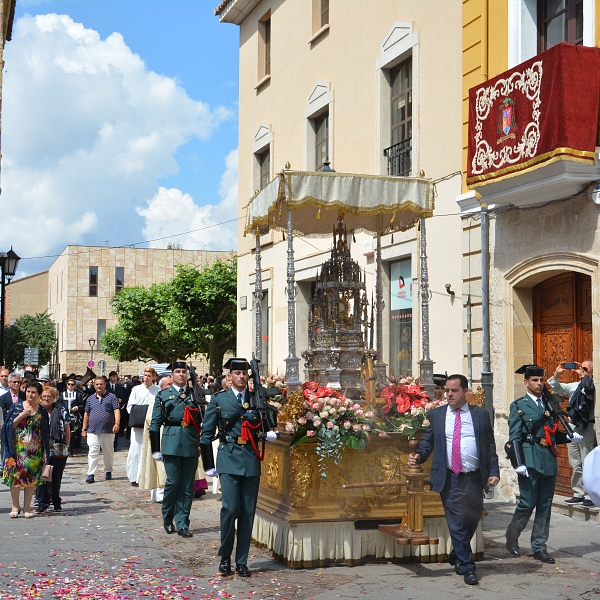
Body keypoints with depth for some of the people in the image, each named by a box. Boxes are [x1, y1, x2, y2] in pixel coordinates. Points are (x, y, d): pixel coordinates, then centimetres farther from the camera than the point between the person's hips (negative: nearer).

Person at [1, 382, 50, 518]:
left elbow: (46, 434, 7)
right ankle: (15, 506, 12)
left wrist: (45, 452, 2)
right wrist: (21, 416, -15)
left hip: (34, 450, 1)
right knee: (15, 475, -2)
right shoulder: (16, 407, 3)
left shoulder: (42, 412, 5)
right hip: (17, 449, -1)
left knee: (32, 478, 2)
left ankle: (27, 507, 12)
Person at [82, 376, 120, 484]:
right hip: (93, 431, 1)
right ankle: (90, 474, -6)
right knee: (93, 453, -6)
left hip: (108, 431, -1)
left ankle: (108, 472, 24)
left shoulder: (111, 397, 2)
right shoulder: (90, 399, 12)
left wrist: (117, 423, -20)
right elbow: (86, 414, 17)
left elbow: (117, 411, -5)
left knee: (108, 452, 9)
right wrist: (84, 429, 14)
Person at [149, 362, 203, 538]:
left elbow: (203, 420, 11)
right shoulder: (163, 395, 8)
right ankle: (167, 518, 18)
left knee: (188, 486, 2)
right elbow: (155, 423, 6)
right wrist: (156, 449, 2)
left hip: (191, 445, 2)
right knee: (173, 482, -4)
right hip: (171, 444, -2)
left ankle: (182, 524, 9)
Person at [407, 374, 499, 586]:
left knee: (472, 520, 12)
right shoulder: (436, 415, 7)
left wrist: (494, 472, -2)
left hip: (475, 478, 1)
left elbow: (490, 445, 6)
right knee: (457, 523, -1)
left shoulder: (481, 415, 6)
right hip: (450, 479, -1)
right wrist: (419, 456, -11)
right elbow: (428, 441, 9)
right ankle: (467, 567, 11)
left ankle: (456, 556, 36)